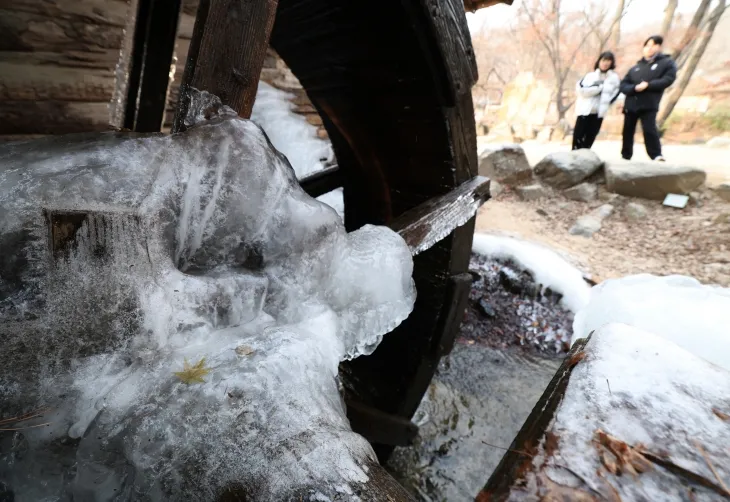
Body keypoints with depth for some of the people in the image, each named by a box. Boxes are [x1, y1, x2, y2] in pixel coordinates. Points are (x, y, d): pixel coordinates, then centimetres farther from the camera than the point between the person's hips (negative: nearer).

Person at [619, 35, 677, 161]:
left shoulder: (667, 63, 9)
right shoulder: (636, 67, 18)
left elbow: (668, 79, -5)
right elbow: (623, 85, 7)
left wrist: (648, 85, -16)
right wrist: (634, 88, -13)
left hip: (649, 106, -4)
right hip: (630, 105, 4)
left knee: (649, 129, -17)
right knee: (628, 132, 8)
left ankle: (657, 155, -12)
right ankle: (625, 156, 20)